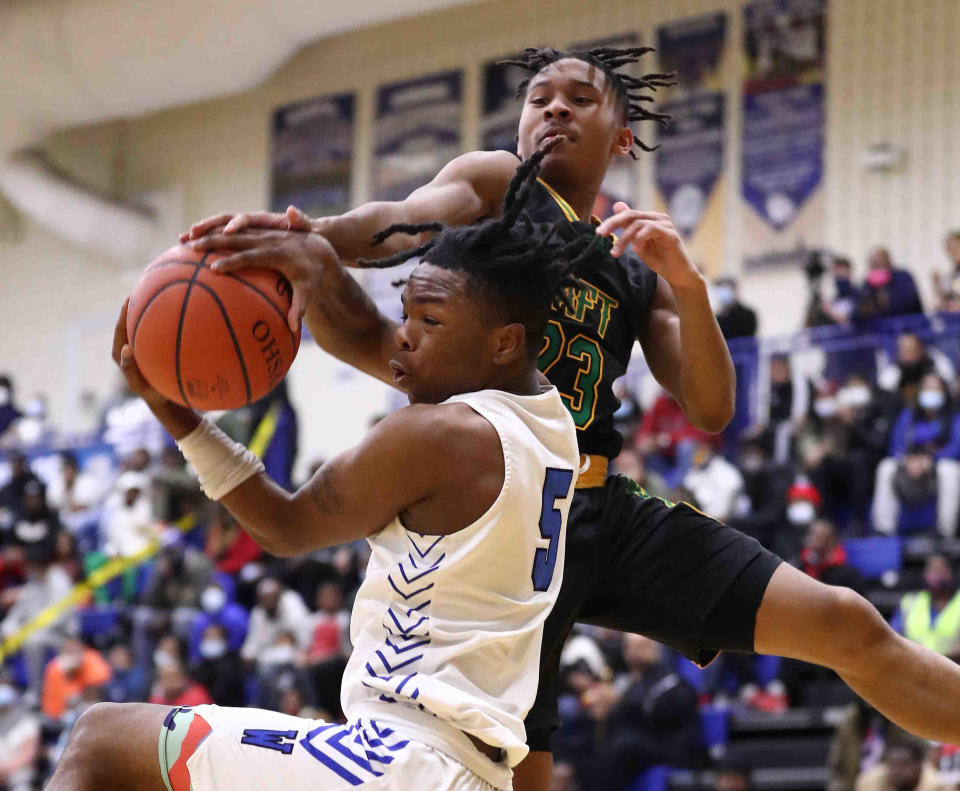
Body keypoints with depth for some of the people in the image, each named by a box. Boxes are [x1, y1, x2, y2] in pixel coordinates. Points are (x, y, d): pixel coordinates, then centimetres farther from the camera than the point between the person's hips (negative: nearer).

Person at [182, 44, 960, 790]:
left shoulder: (638, 273, 20)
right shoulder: (496, 183, 5)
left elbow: (710, 413, 12)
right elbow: (401, 224, -18)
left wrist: (687, 285, -5)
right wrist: (311, 239, -42)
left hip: (608, 509, 5)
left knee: (850, 627, 0)